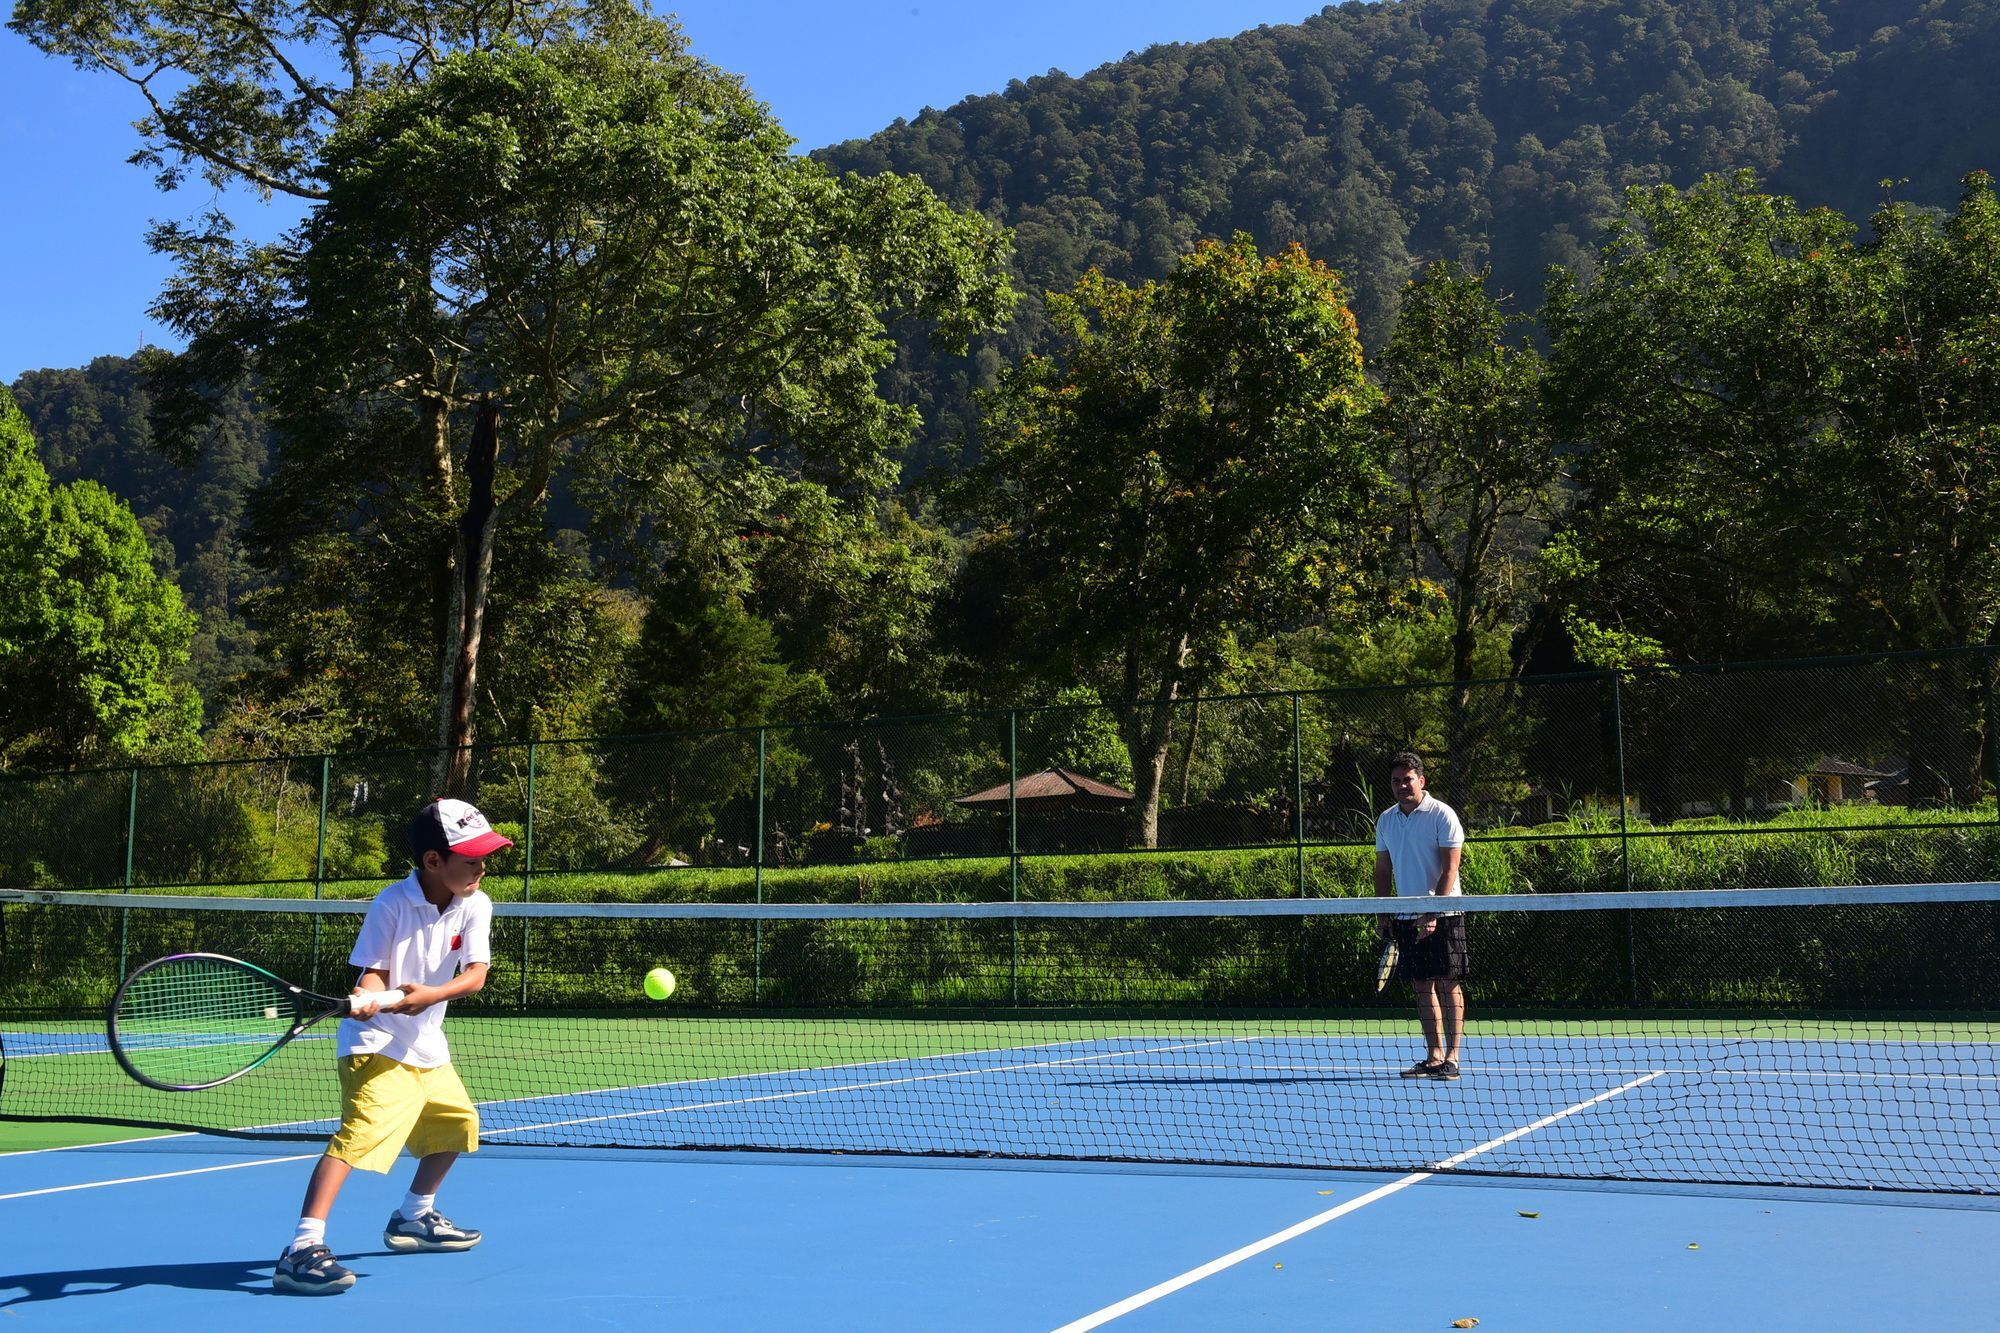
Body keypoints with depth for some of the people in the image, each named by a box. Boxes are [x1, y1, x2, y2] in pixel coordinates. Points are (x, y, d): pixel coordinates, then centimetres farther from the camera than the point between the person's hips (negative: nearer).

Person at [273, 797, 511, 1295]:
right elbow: (374, 974, -17)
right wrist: (367, 998, -39)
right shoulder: (391, 905, -18)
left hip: (426, 1045, 8)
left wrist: (429, 994, -31)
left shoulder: (476, 906, -5)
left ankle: (414, 1217, 43)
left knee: (457, 1124, 21)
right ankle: (302, 1249, -30)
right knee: (360, 1130, -26)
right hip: (376, 1044, -7)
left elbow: (475, 974, -14)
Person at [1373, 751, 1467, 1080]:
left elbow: (1450, 869, -12)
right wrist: (1382, 914, 8)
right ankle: (1434, 1056, 11)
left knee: (1448, 983, -5)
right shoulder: (1386, 820, 10)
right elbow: (1383, 870, 15)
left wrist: (1433, 912, -20)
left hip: (1443, 915, -5)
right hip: (1406, 916, 5)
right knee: (1423, 986, 6)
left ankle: (1451, 1057, -3)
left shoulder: (1442, 815, -7)